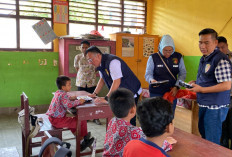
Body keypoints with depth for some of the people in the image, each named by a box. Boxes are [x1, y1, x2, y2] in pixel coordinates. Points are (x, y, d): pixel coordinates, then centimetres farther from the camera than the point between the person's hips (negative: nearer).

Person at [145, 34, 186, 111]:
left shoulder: (178, 57, 2)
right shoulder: (153, 58, -6)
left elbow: (183, 73, 4)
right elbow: (148, 74, -3)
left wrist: (176, 86, -9)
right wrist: (151, 80, -25)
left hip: (172, 92, 3)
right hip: (156, 93, -2)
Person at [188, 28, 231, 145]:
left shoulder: (221, 60, -20)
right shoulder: (204, 58, 10)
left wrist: (201, 89, -23)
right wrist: (196, 82, 3)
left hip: (214, 108, -9)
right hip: (204, 105, 10)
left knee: (212, 143, 2)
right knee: (203, 135, 24)